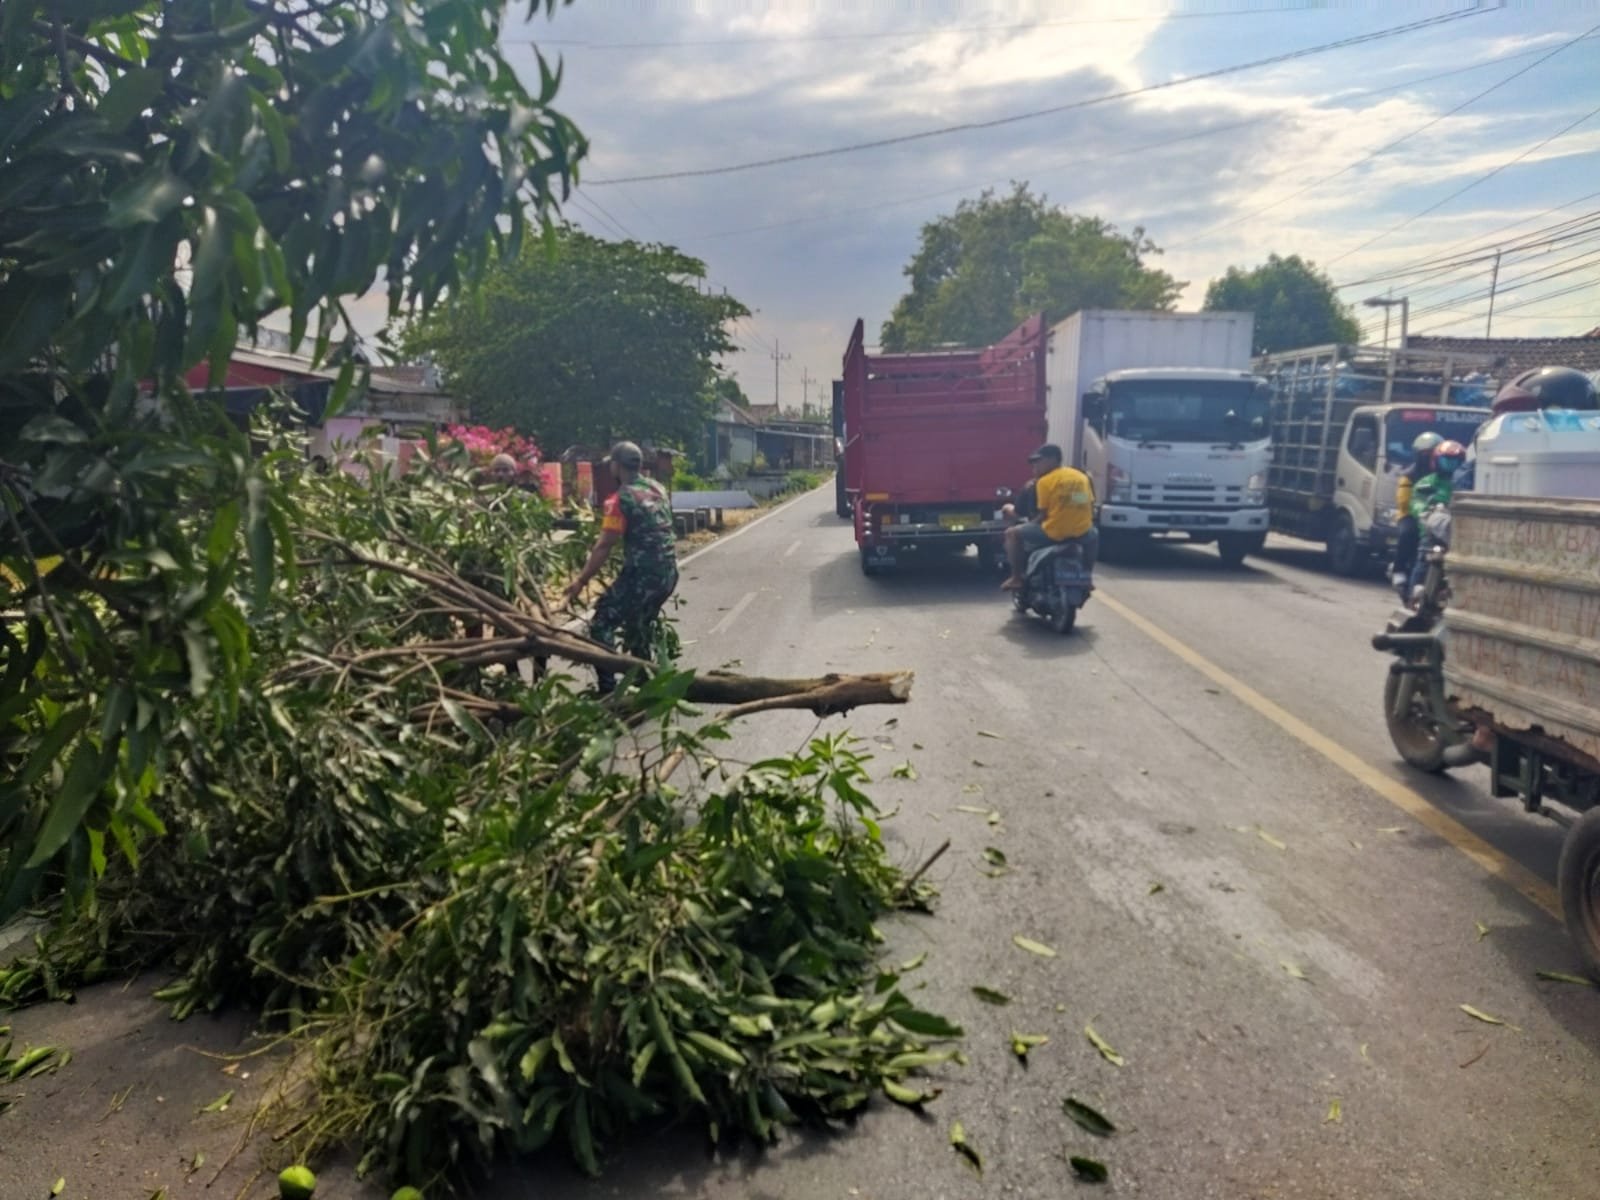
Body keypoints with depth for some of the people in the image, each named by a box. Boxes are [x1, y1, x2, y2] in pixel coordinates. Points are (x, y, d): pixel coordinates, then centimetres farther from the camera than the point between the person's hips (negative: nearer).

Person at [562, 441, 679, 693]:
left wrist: (580, 581, -10)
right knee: (639, 626, 25)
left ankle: (608, 689, -7)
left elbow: (604, 546, -14)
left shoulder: (621, 499, -11)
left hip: (642, 574, -8)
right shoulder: (658, 489, 12)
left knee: (602, 625, -1)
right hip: (668, 572, 8)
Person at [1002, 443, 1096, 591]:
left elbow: (1043, 515, -5)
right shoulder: (1082, 477, 12)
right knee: (1093, 535, 41)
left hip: (1053, 533, -5)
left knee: (1012, 533, 13)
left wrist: (1030, 523, 14)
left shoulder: (1045, 481, -4)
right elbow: (1091, 510, 14)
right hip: (1081, 534, 5)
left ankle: (1016, 578, 6)